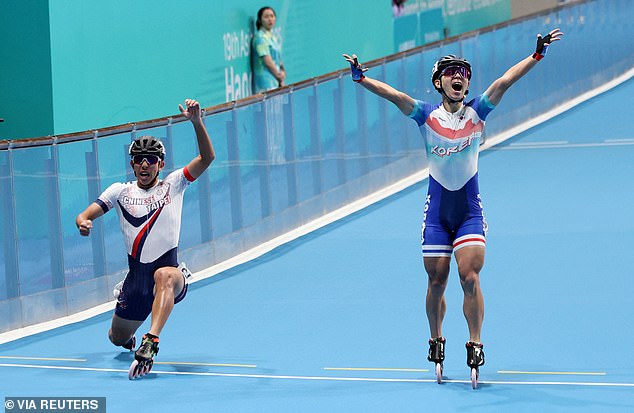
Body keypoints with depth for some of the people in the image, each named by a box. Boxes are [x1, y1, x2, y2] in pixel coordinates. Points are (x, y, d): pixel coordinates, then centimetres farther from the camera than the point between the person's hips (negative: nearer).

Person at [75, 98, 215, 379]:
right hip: (136, 276, 4)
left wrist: (196, 121, -22)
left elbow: (207, 158, -8)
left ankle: (151, 342, -53)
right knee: (118, 338, 13)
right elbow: (87, 214, 2)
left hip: (169, 270, -4)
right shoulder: (120, 191, 9)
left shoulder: (173, 185, 3)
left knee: (164, 275, -41)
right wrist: (82, 222, -23)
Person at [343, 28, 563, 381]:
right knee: (436, 282, 5)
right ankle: (436, 341, 25)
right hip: (437, 211, 1)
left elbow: (504, 82, -12)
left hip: (470, 212, -1)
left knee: (470, 278, -13)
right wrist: (361, 77, -28)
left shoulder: (477, 112, -1)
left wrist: (537, 54, -22)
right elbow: (394, 96, -14)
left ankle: (475, 344, -3)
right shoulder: (427, 115, -1)